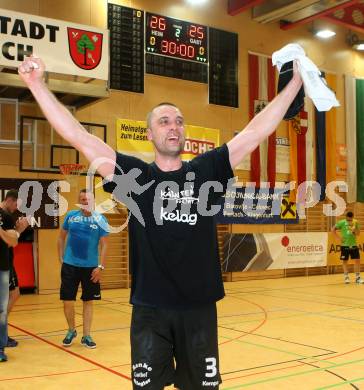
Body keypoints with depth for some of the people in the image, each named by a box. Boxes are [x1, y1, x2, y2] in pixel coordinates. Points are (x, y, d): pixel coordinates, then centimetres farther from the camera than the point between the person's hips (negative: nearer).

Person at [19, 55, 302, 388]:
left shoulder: (207, 170, 2)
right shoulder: (134, 175, -2)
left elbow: (257, 131, 1)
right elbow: (76, 135, -7)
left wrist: (295, 82, 1)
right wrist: (36, 83, -12)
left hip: (200, 307, 2)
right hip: (150, 310, -1)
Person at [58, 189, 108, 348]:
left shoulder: (100, 219, -4)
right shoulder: (71, 215, 0)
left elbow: (104, 245, -3)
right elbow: (61, 237, 10)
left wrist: (100, 266, -10)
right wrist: (61, 259, 3)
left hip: (90, 267, -1)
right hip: (70, 265, 1)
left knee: (88, 301, 7)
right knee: (67, 301, 3)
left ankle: (86, 335, 19)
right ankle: (71, 331, 27)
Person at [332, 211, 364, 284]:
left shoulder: (355, 223, 0)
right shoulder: (342, 223, -7)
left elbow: (358, 233, 0)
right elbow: (333, 229, -3)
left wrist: (354, 229, -20)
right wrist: (338, 237, -8)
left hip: (354, 245, 2)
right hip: (345, 245, -2)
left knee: (357, 260, -2)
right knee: (345, 261, 6)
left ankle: (357, 277, 8)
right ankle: (346, 277, 18)